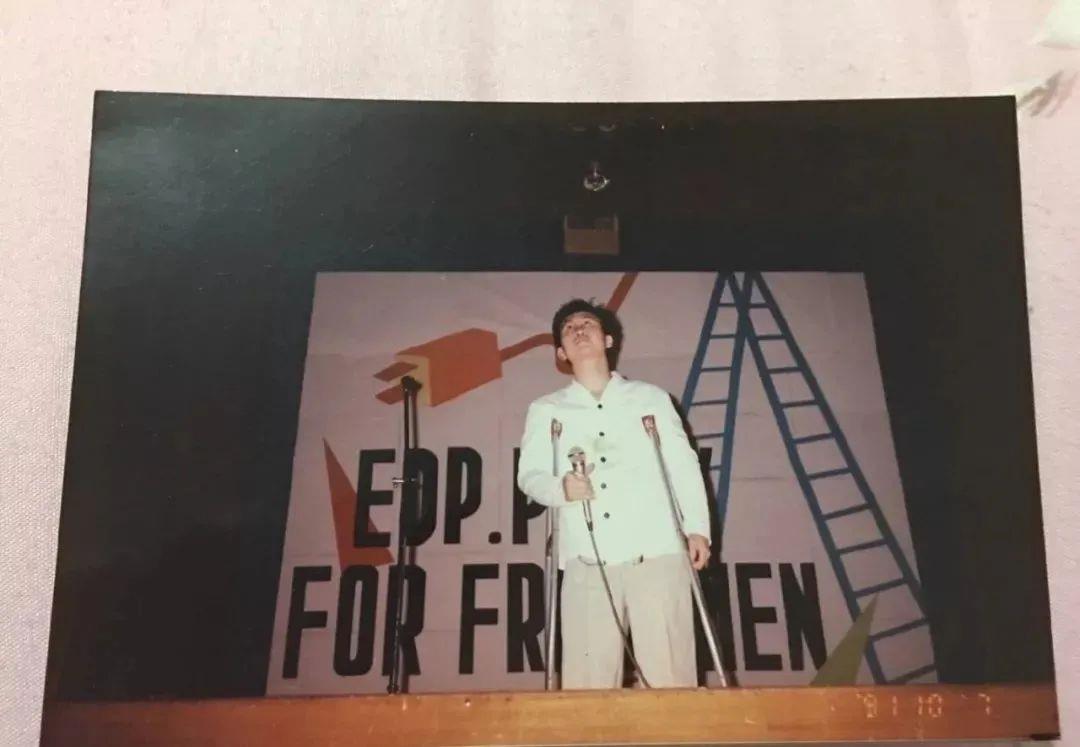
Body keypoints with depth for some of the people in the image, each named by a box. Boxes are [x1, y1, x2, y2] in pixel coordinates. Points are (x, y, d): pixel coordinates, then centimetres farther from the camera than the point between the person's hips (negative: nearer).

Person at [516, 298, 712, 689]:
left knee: (668, 671, -3)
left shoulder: (651, 398, 15)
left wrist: (697, 528, 2)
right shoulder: (545, 410, 15)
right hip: (587, 561, 1)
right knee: (589, 677, -2)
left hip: (656, 553, 0)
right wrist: (560, 488, -13)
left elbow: (683, 465, 13)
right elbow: (528, 475, 10)